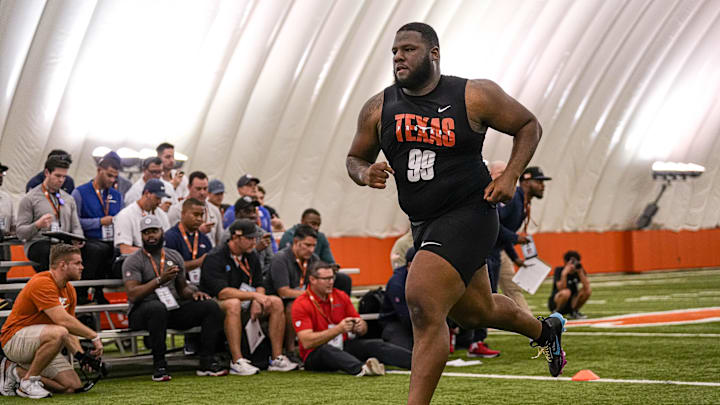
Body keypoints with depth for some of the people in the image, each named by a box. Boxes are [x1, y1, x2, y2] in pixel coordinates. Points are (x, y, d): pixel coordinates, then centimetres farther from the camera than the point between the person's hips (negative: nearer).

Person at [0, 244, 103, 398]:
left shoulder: (69, 290, 9)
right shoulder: (42, 283, -20)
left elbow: (70, 328, 11)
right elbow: (63, 321, -28)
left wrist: (80, 354, -6)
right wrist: (94, 336, -22)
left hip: (38, 343, 9)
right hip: (15, 340, -9)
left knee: (73, 386, -6)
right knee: (58, 333, -37)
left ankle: (16, 371, 8)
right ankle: (29, 381, -19)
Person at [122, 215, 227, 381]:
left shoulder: (174, 256, 16)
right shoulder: (133, 261, -2)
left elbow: (182, 288, 22)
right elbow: (132, 295, -15)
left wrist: (193, 292, -3)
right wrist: (160, 280, -23)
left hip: (173, 308, 5)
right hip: (142, 311, -5)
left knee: (211, 306, -14)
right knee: (158, 308, -41)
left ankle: (207, 361, -14)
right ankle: (159, 365, -31)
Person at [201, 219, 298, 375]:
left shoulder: (251, 256, 7)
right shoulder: (214, 258, -17)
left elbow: (259, 285, 9)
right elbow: (222, 292, -27)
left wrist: (257, 302, -14)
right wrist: (254, 295, -30)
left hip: (245, 304, 7)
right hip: (218, 305, -7)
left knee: (276, 302, -9)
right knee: (233, 304, -39)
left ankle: (277, 358, -11)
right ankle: (237, 362, -40)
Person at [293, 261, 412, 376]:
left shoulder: (341, 296, 7)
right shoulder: (301, 305, -10)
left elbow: (363, 329, 11)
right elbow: (307, 342, -21)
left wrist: (360, 326, -16)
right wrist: (339, 329, -28)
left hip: (343, 348, 5)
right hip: (315, 355, -5)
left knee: (375, 345, -19)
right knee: (326, 350, -38)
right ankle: (362, 368, -64)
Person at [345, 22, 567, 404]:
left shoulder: (475, 95, -9)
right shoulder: (378, 108, 2)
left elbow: (529, 125, 4)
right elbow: (354, 157, 14)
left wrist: (510, 177, -9)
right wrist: (365, 174, -10)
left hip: (468, 215, -6)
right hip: (423, 224, 7)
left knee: (424, 307, -23)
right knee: (475, 312, 22)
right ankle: (544, 330, 52)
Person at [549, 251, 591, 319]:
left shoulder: (579, 270, -5)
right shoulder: (559, 270, -16)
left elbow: (586, 286, -18)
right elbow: (561, 289, -28)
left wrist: (580, 272, -25)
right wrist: (564, 274, -37)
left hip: (571, 303, 5)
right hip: (555, 303, -5)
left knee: (588, 291, -17)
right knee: (566, 292, -36)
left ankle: (574, 312, 4)